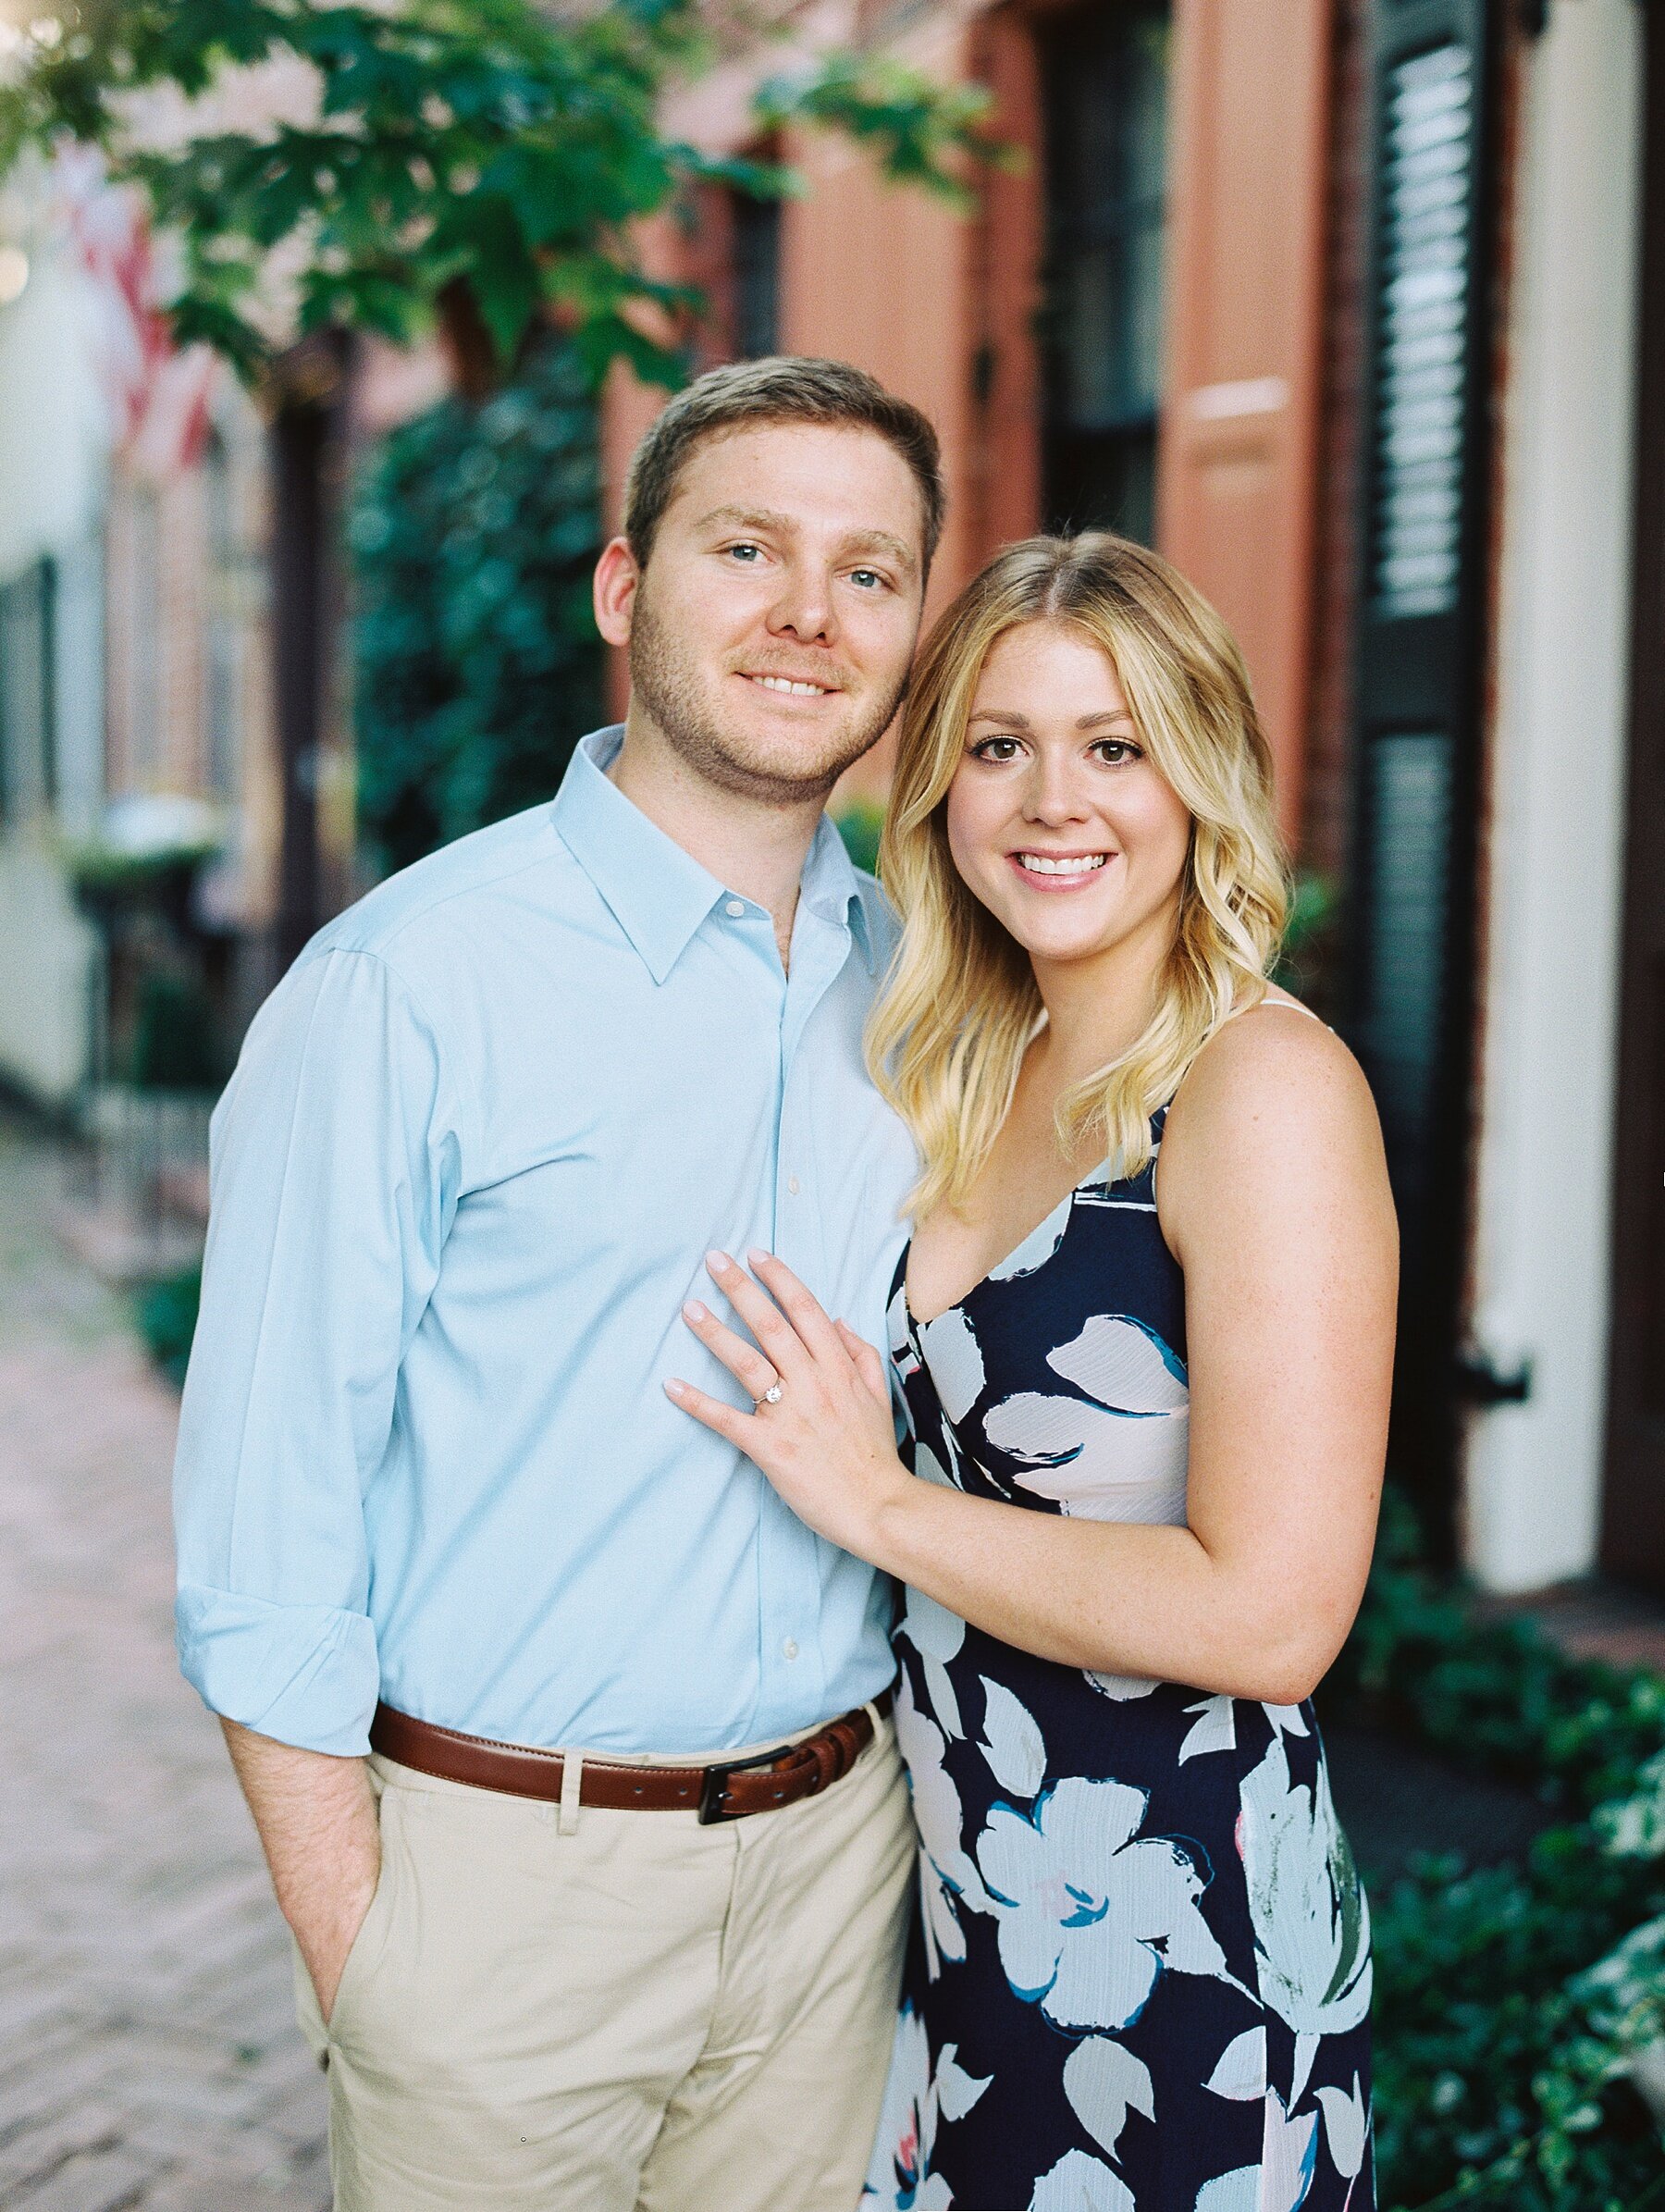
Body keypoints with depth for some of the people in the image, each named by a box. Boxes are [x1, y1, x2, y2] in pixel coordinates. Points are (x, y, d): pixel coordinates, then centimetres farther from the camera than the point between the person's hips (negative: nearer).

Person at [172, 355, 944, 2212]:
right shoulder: (407, 985, -13)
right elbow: (268, 1518, -12)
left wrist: (907, 1792, 9)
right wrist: (351, 1952, -12)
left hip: (838, 1847, 5)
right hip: (506, 1865, -4)